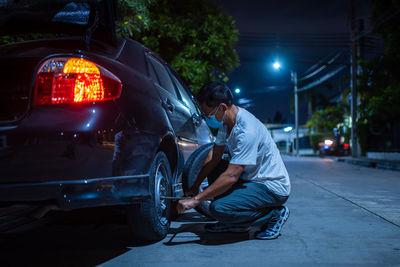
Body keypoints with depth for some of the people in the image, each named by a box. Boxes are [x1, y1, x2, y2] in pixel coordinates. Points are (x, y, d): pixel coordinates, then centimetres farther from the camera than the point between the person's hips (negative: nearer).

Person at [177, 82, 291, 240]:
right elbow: (214, 159, 10)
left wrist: (195, 200, -28)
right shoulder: (226, 121, 1)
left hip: (273, 188, -10)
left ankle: (274, 214, -4)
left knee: (218, 208, -25)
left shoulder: (246, 131, -28)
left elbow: (231, 177, -30)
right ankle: (235, 224, 10)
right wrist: (195, 186, 4)